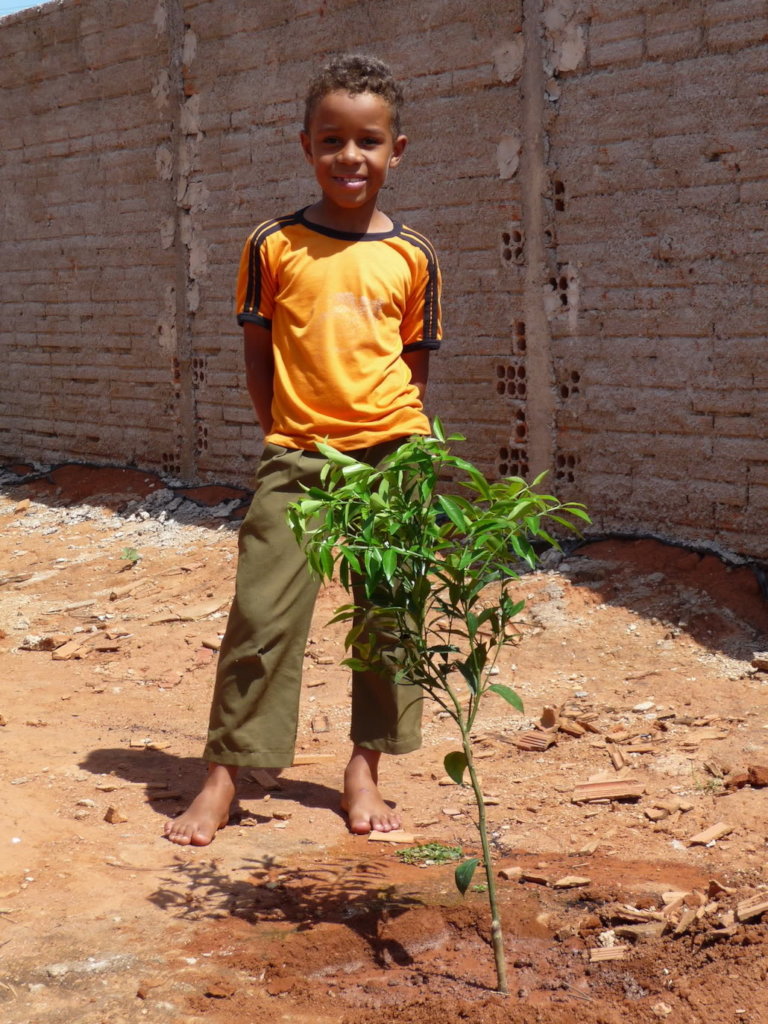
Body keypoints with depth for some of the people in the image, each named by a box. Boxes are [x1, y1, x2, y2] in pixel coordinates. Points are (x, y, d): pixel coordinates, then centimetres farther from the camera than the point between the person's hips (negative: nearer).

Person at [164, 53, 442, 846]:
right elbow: (258, 355, 7)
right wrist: (283, 434, 1)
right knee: (262, 613, -5)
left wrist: (393, 438, 0)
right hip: (296, 454, -1)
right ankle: (223, 775, 4)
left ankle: (365, 769, 20)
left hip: (390, 453, 2)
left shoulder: (412, 258, 4)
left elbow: (415, 363, 11)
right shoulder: (274, 246, 1)